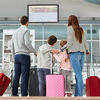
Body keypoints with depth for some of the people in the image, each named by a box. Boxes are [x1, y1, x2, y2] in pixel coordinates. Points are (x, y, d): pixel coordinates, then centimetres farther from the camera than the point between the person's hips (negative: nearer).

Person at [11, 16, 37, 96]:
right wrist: (35, 52, -8)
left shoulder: (15, 32, 19)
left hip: (17, 56, 7)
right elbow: (27, 43, -17)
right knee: (24, 76, -5)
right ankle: (24, 94, -6)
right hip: (24, 55, -6)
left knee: (16, 76, 5)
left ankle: (14, 94, 3)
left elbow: (12, 47, 21)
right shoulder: (26, 30, -3)